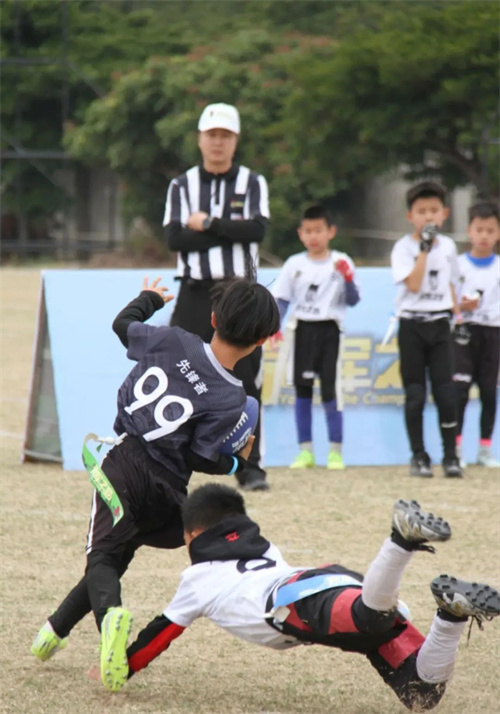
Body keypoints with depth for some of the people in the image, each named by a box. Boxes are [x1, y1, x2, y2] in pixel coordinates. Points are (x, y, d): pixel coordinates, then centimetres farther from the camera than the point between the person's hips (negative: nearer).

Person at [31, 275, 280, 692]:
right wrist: (237, 463, 9)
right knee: (117, 554, 19)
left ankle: (109, 612, -35)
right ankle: (57, 629, 17)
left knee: (103, 555, -4)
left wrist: (150, 298, 34)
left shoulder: (172, 341, -5)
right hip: (166, 488, -1)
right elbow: (199, 459, -11)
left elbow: (123, 324, 13)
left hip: (123, 461, 1)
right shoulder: (231, 400, -12)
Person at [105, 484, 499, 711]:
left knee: (371, 615, -39)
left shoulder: (200, 577, 29)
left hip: (302, 602, -5)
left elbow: (162, 632, 38)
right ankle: (453, 612, -32)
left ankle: (403, 538, -59)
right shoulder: (266, 551, 45)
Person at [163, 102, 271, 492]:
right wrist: (231, 232, -12)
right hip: (195, 294, 0)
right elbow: (175, 237, -7)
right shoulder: (182, 186, 8)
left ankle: (250, 468, 5)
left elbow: (258, 229, -10)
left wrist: (208, 224, -11)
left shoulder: (252, 183, 7)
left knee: (246, 384, 0)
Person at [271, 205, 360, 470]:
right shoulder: (294, 264, 5)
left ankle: (335, 451, 2)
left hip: (330, 330, -2)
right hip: (303, 329, 2)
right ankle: (305, 451, 10)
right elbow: (281, 299, 5)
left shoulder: (341, 262, 1)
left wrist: (348, 279, -17)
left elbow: (353, 300, 1)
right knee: (302, 390, 3)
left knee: (331, 390, -5)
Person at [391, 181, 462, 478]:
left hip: (440, 324, 3)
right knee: (415, 394, -1)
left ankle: (451, 455, 2)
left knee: (445, 391, -3)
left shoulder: (448, 246, 8)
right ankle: (419, 456, 6)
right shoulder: (404, 248, -5)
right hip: (412, 325, -3)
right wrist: (424, 249, -18)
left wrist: (458, 315, 14)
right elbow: (414, 285, -17)